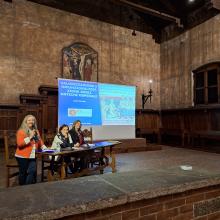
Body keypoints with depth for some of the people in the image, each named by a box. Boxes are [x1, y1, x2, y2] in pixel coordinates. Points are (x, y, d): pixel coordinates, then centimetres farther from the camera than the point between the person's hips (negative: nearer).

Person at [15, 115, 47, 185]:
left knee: (32, 171, -6)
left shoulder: (36, 131, 11)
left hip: (33, 156, 4)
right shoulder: (21, 131, -6)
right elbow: (19, 144, -17)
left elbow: (40, 141, 16)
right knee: (23, 173, 5)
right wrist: (30, 137, -21)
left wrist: (45, 148, 2)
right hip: (23, 156, -4)